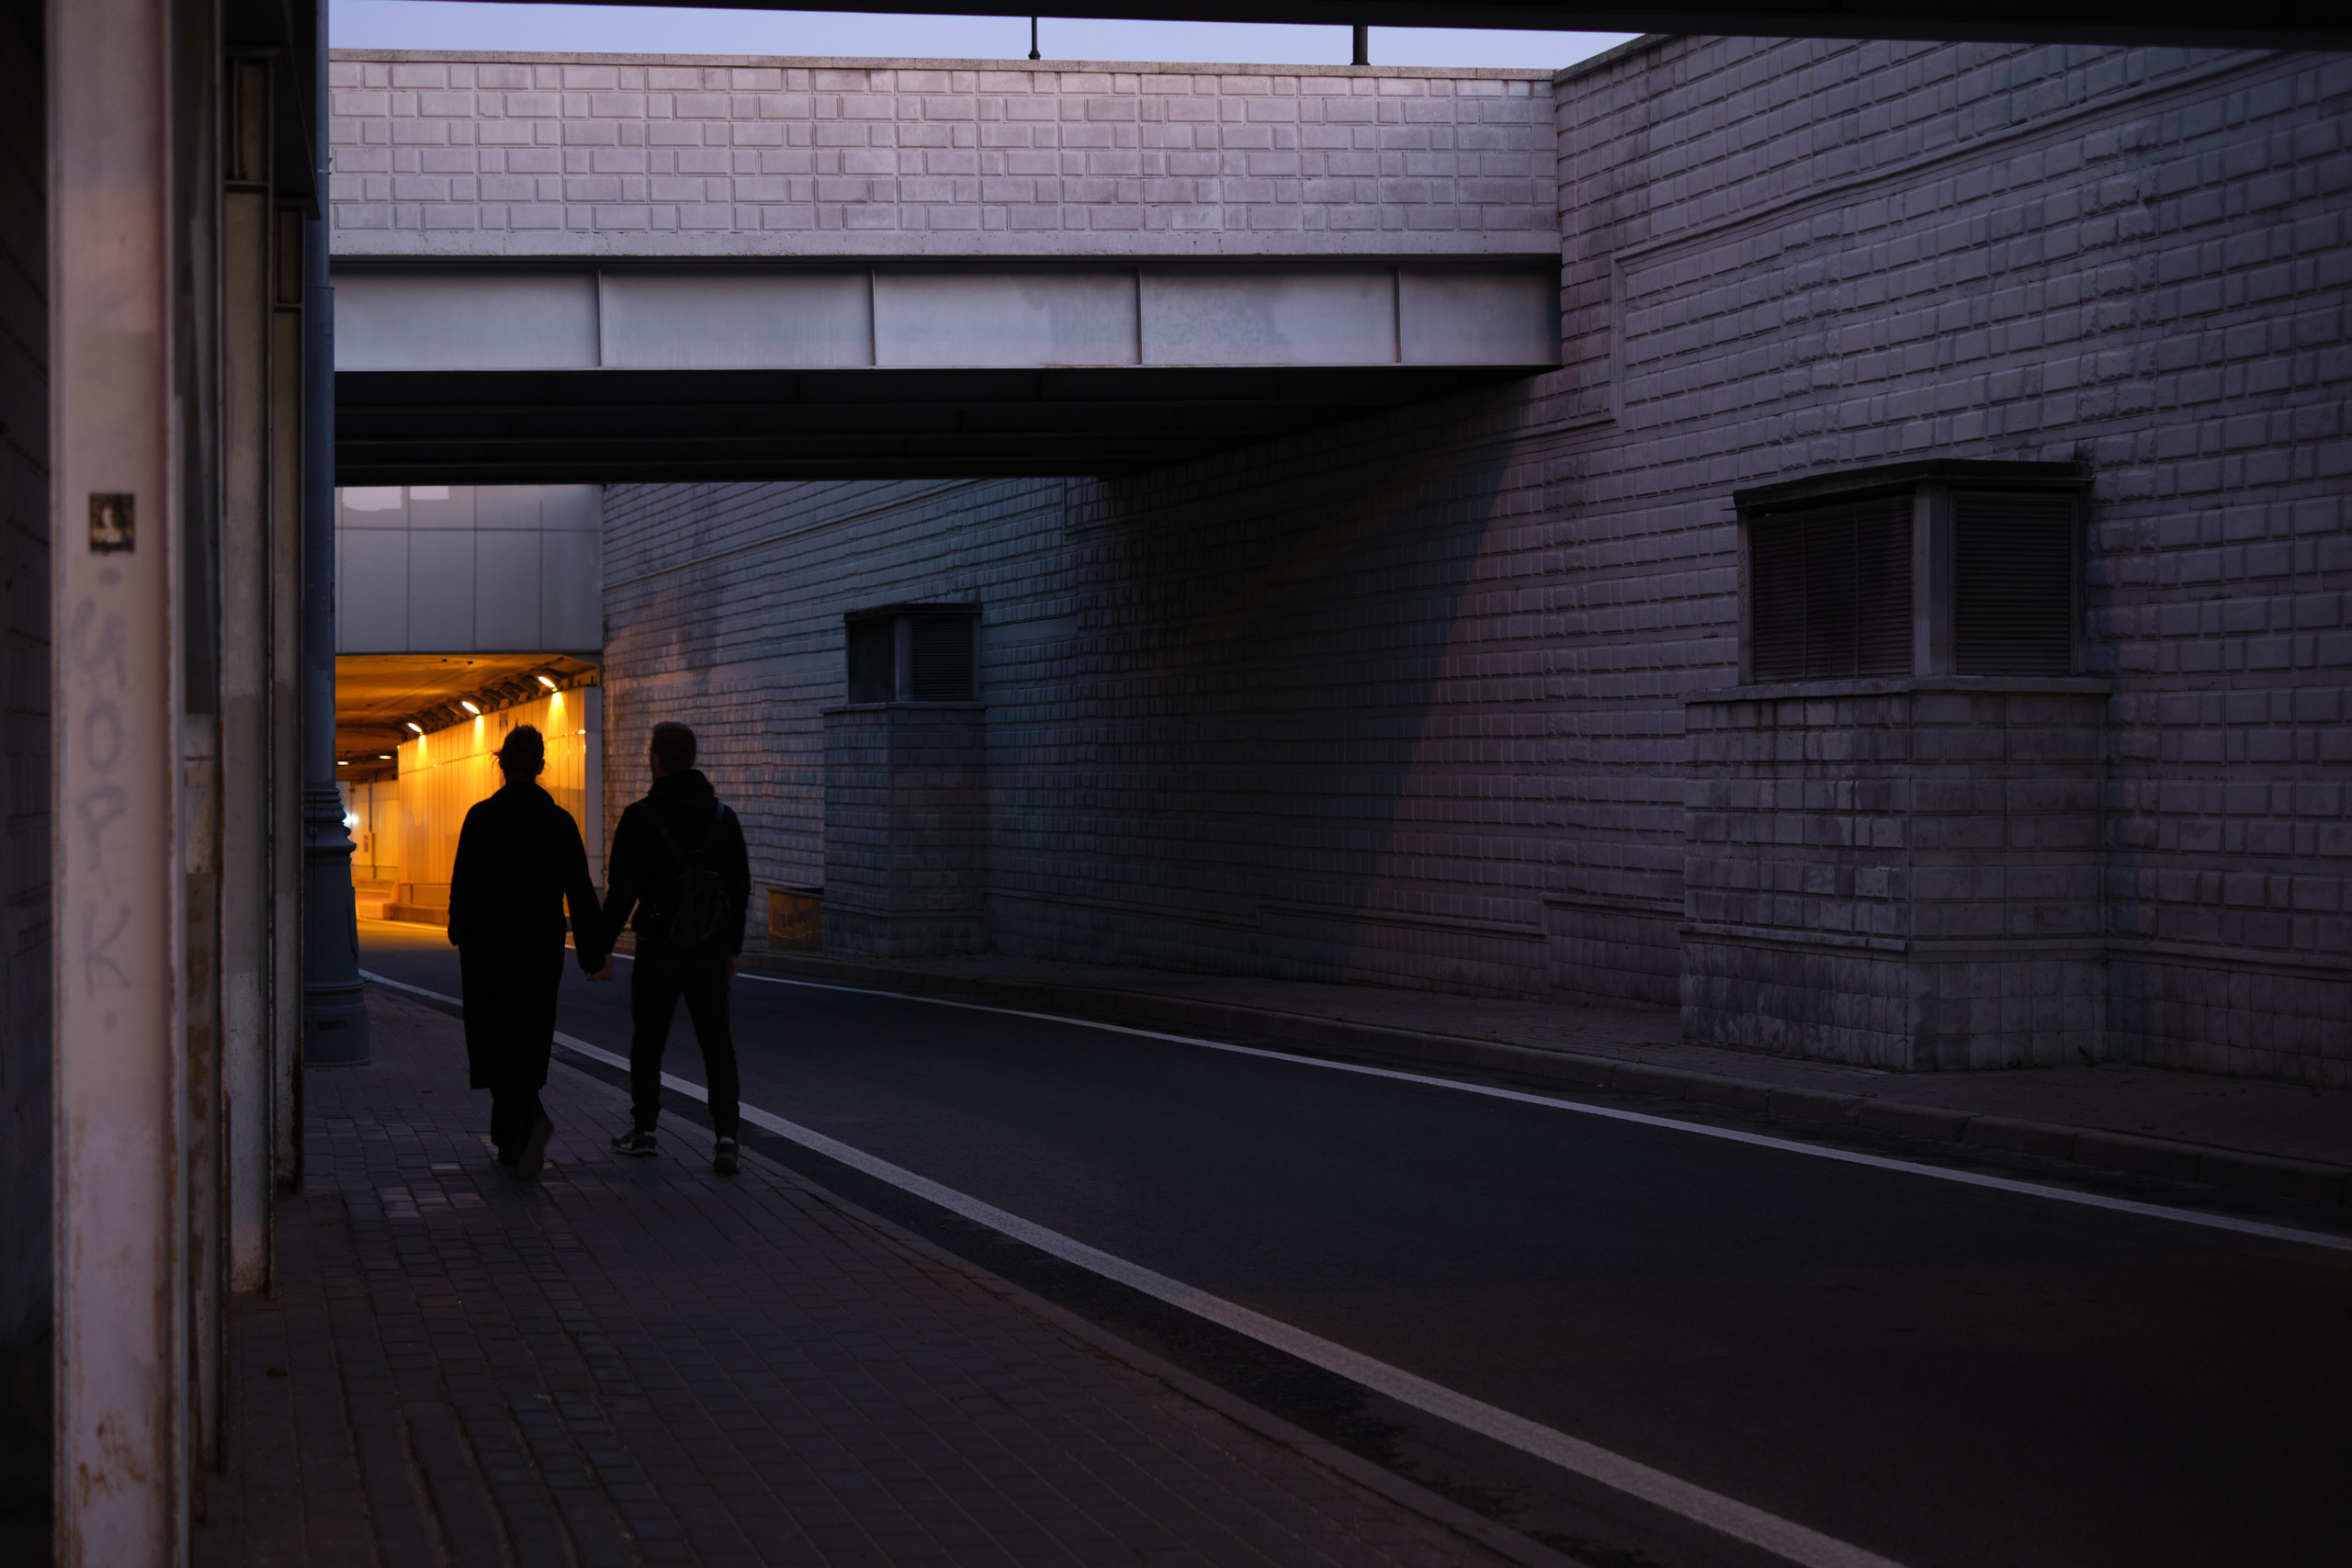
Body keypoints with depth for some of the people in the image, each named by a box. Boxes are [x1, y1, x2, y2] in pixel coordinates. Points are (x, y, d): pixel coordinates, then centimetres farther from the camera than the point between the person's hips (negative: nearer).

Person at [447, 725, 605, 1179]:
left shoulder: (482, 816, -9)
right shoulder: (560, 821, -1)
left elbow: (464, 883, -7)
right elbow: (580, 893, -1)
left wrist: (461, 932, 10)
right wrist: (593, 953, 4)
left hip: (489, 949, -3)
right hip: (542, 951, 3)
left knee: (497, 1041, 4)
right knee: (529, 1040, 12)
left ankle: (529, 1119, -19)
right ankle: (512, 1142, 17)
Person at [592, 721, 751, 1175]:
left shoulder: (640, 817, -9)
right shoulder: (721, 815, 4)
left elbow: (622, 890, -11)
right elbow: (741, 887, 10)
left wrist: (602, 948, -4)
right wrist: (733, 947, 19)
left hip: (658, 950, -3)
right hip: (711, 951, 3)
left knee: (647, 1042, 13)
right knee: (717, 1046, 5)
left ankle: (643, 1130, 23)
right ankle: (725, 1137, -7)